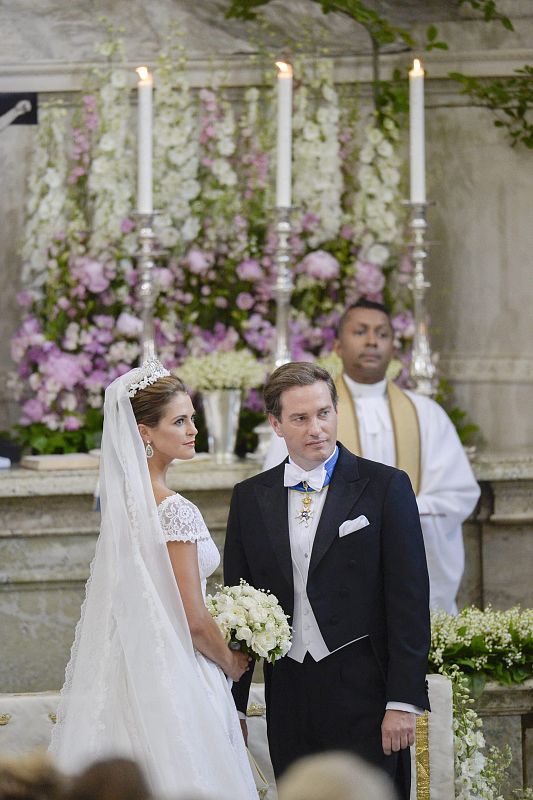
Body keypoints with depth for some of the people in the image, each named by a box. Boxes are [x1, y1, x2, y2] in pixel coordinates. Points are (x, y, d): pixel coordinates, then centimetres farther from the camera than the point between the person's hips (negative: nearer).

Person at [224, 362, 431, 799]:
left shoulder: (385, 487, -1)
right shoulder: (249, 497, 9)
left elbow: (409, 600, -4)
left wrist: (403, 701, -10)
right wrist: (232, 705, 9)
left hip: (364, 696, -3)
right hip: (289, 695, 3)